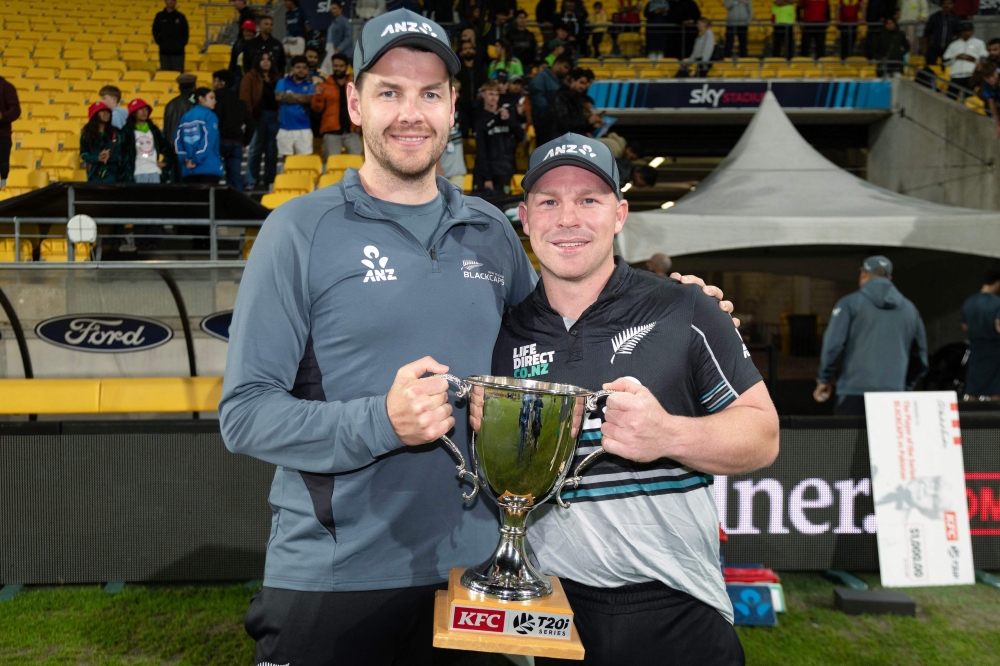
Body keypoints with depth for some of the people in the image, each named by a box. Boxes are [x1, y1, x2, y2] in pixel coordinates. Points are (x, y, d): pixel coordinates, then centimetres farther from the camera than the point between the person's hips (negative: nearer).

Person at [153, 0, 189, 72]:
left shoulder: (180, 17, 4)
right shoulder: (159, 16, 6)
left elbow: (185, 33, 8)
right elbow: (155, 31, 11)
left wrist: (182, 44, -3)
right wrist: (159, 43, 0)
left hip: (178, 52, -1)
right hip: (164, 51, 1)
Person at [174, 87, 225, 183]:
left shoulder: (185, 117, 16)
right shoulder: (209, 116, -1)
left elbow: (177, 141, 5)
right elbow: (207, 141, -13)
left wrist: (185, 159, -2)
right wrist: (196, 160, -11)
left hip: (188, 170, 6)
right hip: (209, 168, -6)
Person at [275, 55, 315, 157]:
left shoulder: (310, 85, 8)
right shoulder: (283, 82, 9)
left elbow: (310, 99, -10)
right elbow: (278, 96, -8)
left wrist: (290, 95, -5)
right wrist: (301, 98, -6)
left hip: (304, 129, 0)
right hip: (285, 128, 1)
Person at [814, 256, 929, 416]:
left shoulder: (850, 303, 1)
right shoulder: (909, 308, 15)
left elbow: (832, 344, -8)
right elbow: (920, 358, 20)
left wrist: (825, 379, 3)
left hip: (854, 395, -4)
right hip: (894, 398, 4)